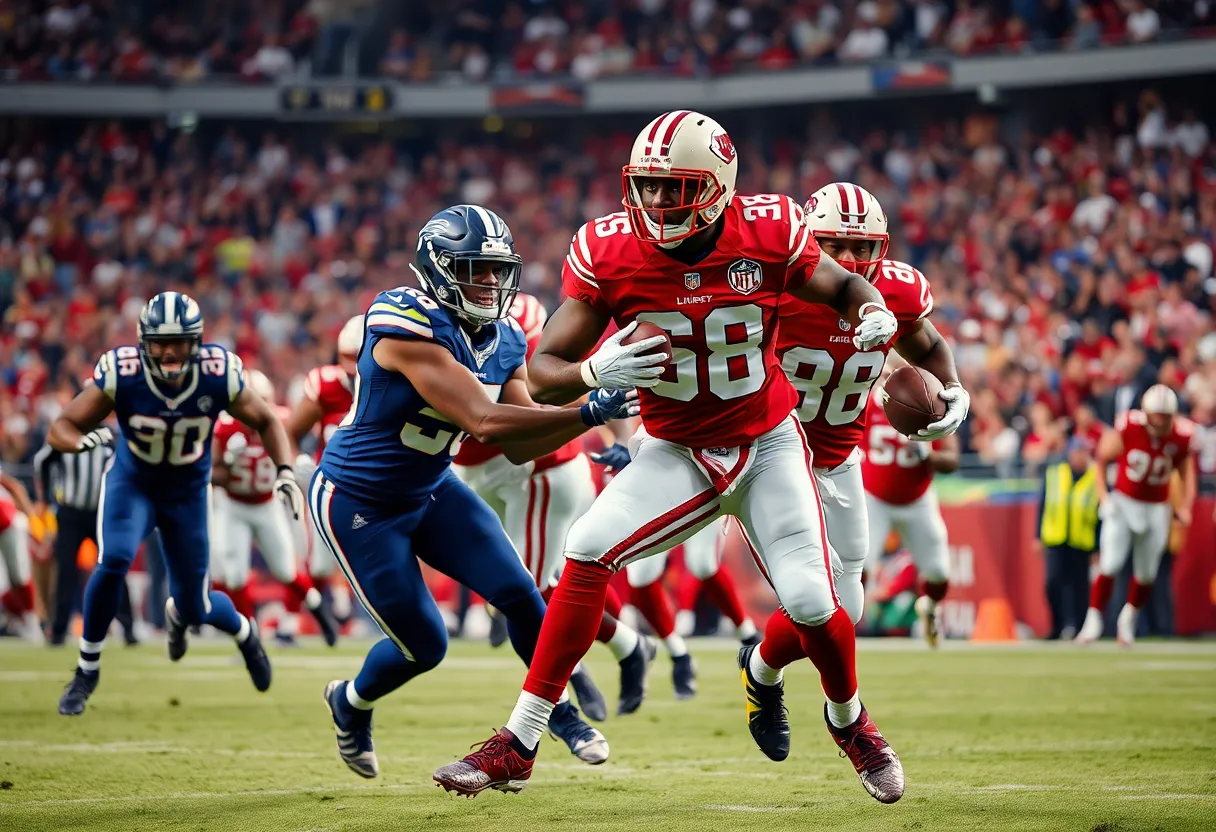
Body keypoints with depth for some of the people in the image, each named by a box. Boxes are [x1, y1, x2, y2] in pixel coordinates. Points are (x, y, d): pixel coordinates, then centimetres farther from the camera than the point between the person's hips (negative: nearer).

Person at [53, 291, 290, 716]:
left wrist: (285, 471, -21)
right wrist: (82, 440, -43)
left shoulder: (219, 376, -24)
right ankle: (87, 671, -9)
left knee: (195, 608, 4)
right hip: (132, 483, -1)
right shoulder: (121, 374, -27)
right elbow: (61, 427, -20)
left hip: (188, 493, 1)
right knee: (114, 561, -29)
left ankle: (242, 630, 43)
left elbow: (265, 422, -6)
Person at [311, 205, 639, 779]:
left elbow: (519, 447, -3)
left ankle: (559, 708, 20)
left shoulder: (505, 343, -4)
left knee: (519, 593, -4)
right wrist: (589, 413, -40)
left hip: (430, 490, 7)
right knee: (424, 645, -1)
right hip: (356, 503, -7)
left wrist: (594, 411, -18)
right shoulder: (408, 326, -31)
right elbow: (486, 422, -38)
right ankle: (350, 704, 31)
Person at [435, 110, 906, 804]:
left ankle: (850, 721, 23)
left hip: (770, 444, -1)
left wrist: (877, 313, -21)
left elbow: (841, 286, 2)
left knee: (811, 601, -12)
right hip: (677, 454, 1)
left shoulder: (768, 233, -17)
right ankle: (518, 745, -15)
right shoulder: (608, 252, -16)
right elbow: (544, 372, -13)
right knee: (588, 552, -21)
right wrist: (594, 372, -36)